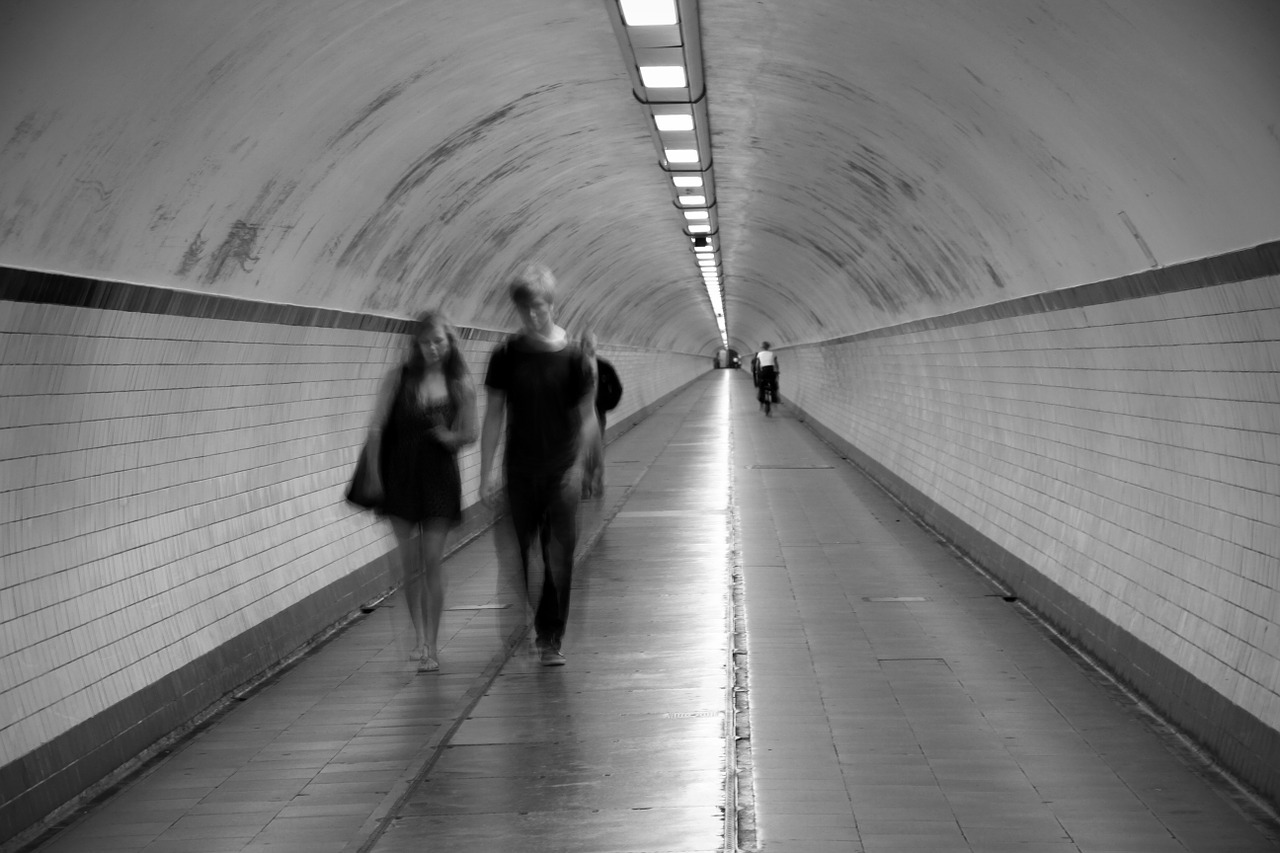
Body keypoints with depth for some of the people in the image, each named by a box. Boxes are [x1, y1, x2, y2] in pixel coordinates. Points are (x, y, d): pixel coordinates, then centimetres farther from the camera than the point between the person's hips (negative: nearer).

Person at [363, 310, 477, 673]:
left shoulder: (461, 384, -1)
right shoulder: (399, 377, -2)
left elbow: (470, 434, 5)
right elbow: (377, 428, -2)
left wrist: (450, 437, -16)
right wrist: (373, 474, -7)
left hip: (439, 476, -1)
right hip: (400, 475, 1)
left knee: (433, 562, -4)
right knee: (411, 563, 6)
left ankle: (431, 644, 2)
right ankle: (419, 636, 24)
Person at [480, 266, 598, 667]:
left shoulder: (573, 357, -3)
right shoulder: (507, 355, 0)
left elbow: (587, 417, 1)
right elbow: (494, 416, 3)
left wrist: (577, 464, -8)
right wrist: (487, 473, -1)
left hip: (561, 472, -1)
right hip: (520, 471, 1)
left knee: (559, 559, -3)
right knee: (519, 556, 4)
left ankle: (550, 640, 7)